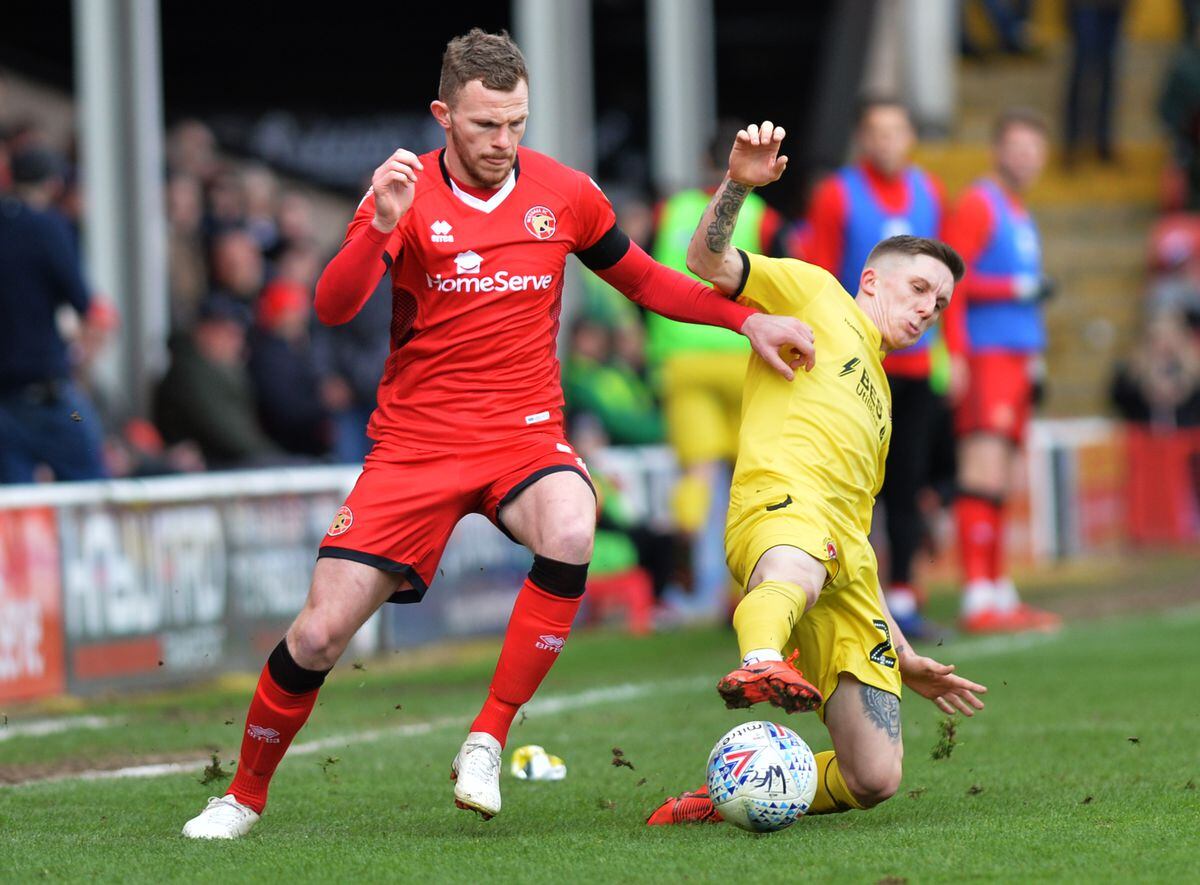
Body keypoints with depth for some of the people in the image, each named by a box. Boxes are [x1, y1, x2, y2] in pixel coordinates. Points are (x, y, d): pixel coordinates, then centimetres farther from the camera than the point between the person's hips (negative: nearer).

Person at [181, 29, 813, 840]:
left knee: (570, 533, -34)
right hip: (416, 440, -1)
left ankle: (486, 745, -20)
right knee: (319, 634, -7)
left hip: (525, 432, 1)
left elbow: (645, 281, 16)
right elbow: (332, 309, -18)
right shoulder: (406, 194, -6)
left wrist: (747, 319, 5)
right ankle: (244, 797, 19)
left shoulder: (563, 194, 1)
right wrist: (381, 226, -35)